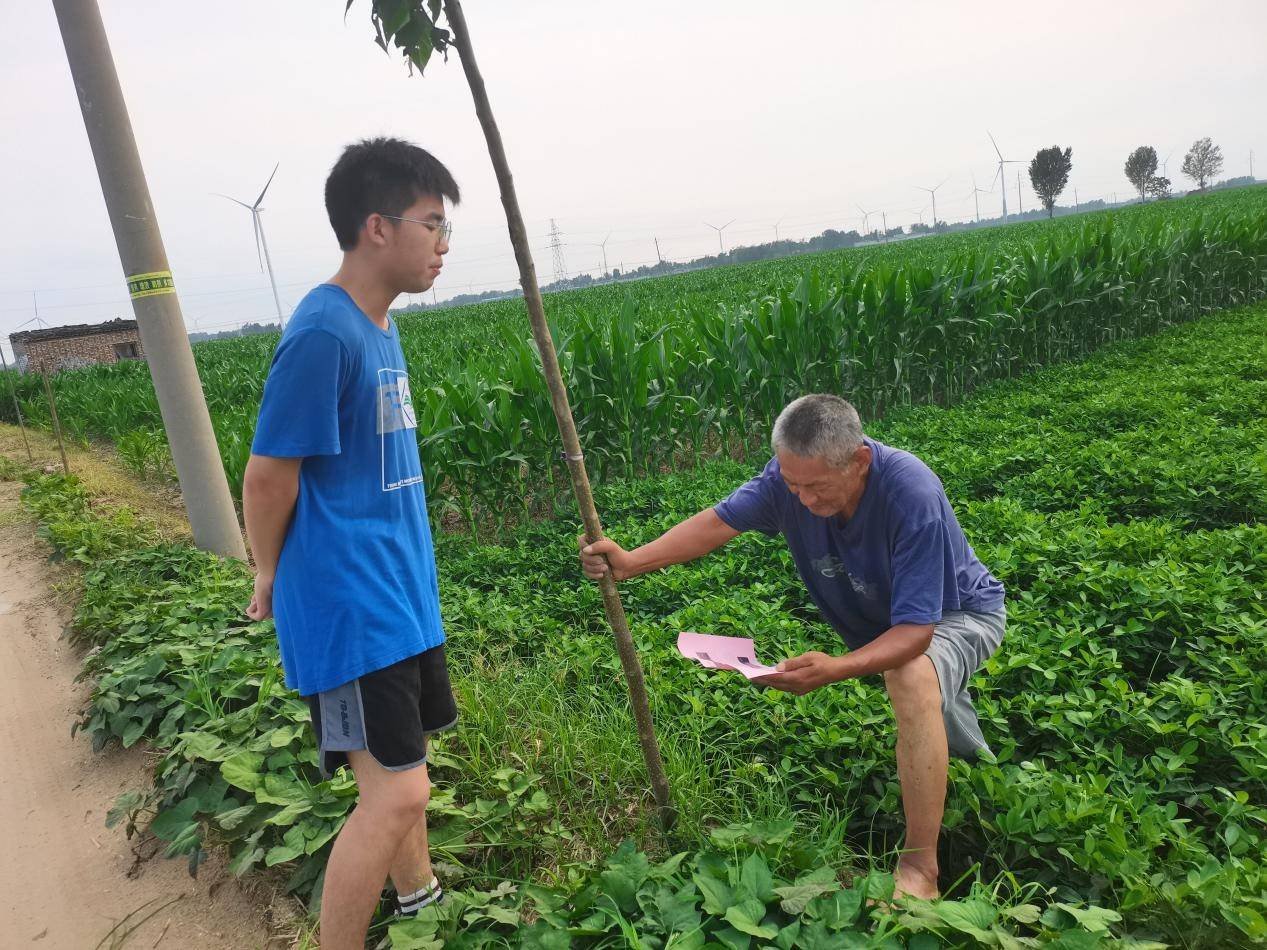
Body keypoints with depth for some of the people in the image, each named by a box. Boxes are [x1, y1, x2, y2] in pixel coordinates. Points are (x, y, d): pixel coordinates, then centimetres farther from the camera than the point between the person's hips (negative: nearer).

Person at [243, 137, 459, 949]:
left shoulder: (379, 324, 9)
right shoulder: (323, 332, -20)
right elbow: (269, 476, -14)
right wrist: (271, 578, 1)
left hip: (401, 588, 9)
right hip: (351, 603, -9)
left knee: (407, 757, 22)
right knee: (395, 792, -6)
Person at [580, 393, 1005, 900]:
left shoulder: (913, 496, -41)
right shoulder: (792, 474, -25)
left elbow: (915, 630, -41)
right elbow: (718, 521, -22)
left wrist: (836, 669, -57)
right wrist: (631, 562, -35)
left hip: (960, 612, -6)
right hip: (880, 623, 7)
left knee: (914, 677, -36)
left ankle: (920, 872, -28)